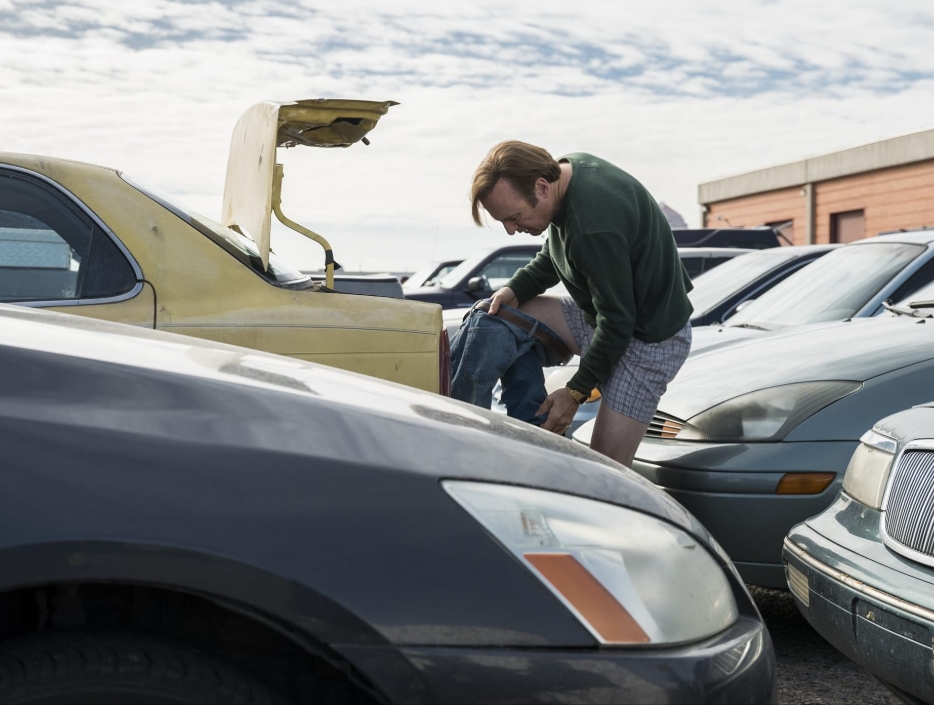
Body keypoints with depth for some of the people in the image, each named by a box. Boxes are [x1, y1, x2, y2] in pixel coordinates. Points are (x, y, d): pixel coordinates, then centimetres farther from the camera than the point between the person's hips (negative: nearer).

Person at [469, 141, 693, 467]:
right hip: (604, 313, 10)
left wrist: (576, 392, -17)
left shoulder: (592, 228, -35)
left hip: (650, 339, -9)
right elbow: (551, 257, 11)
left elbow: (618, 321, -26)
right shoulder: (566, 169, -6)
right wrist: (515, 289, -6)